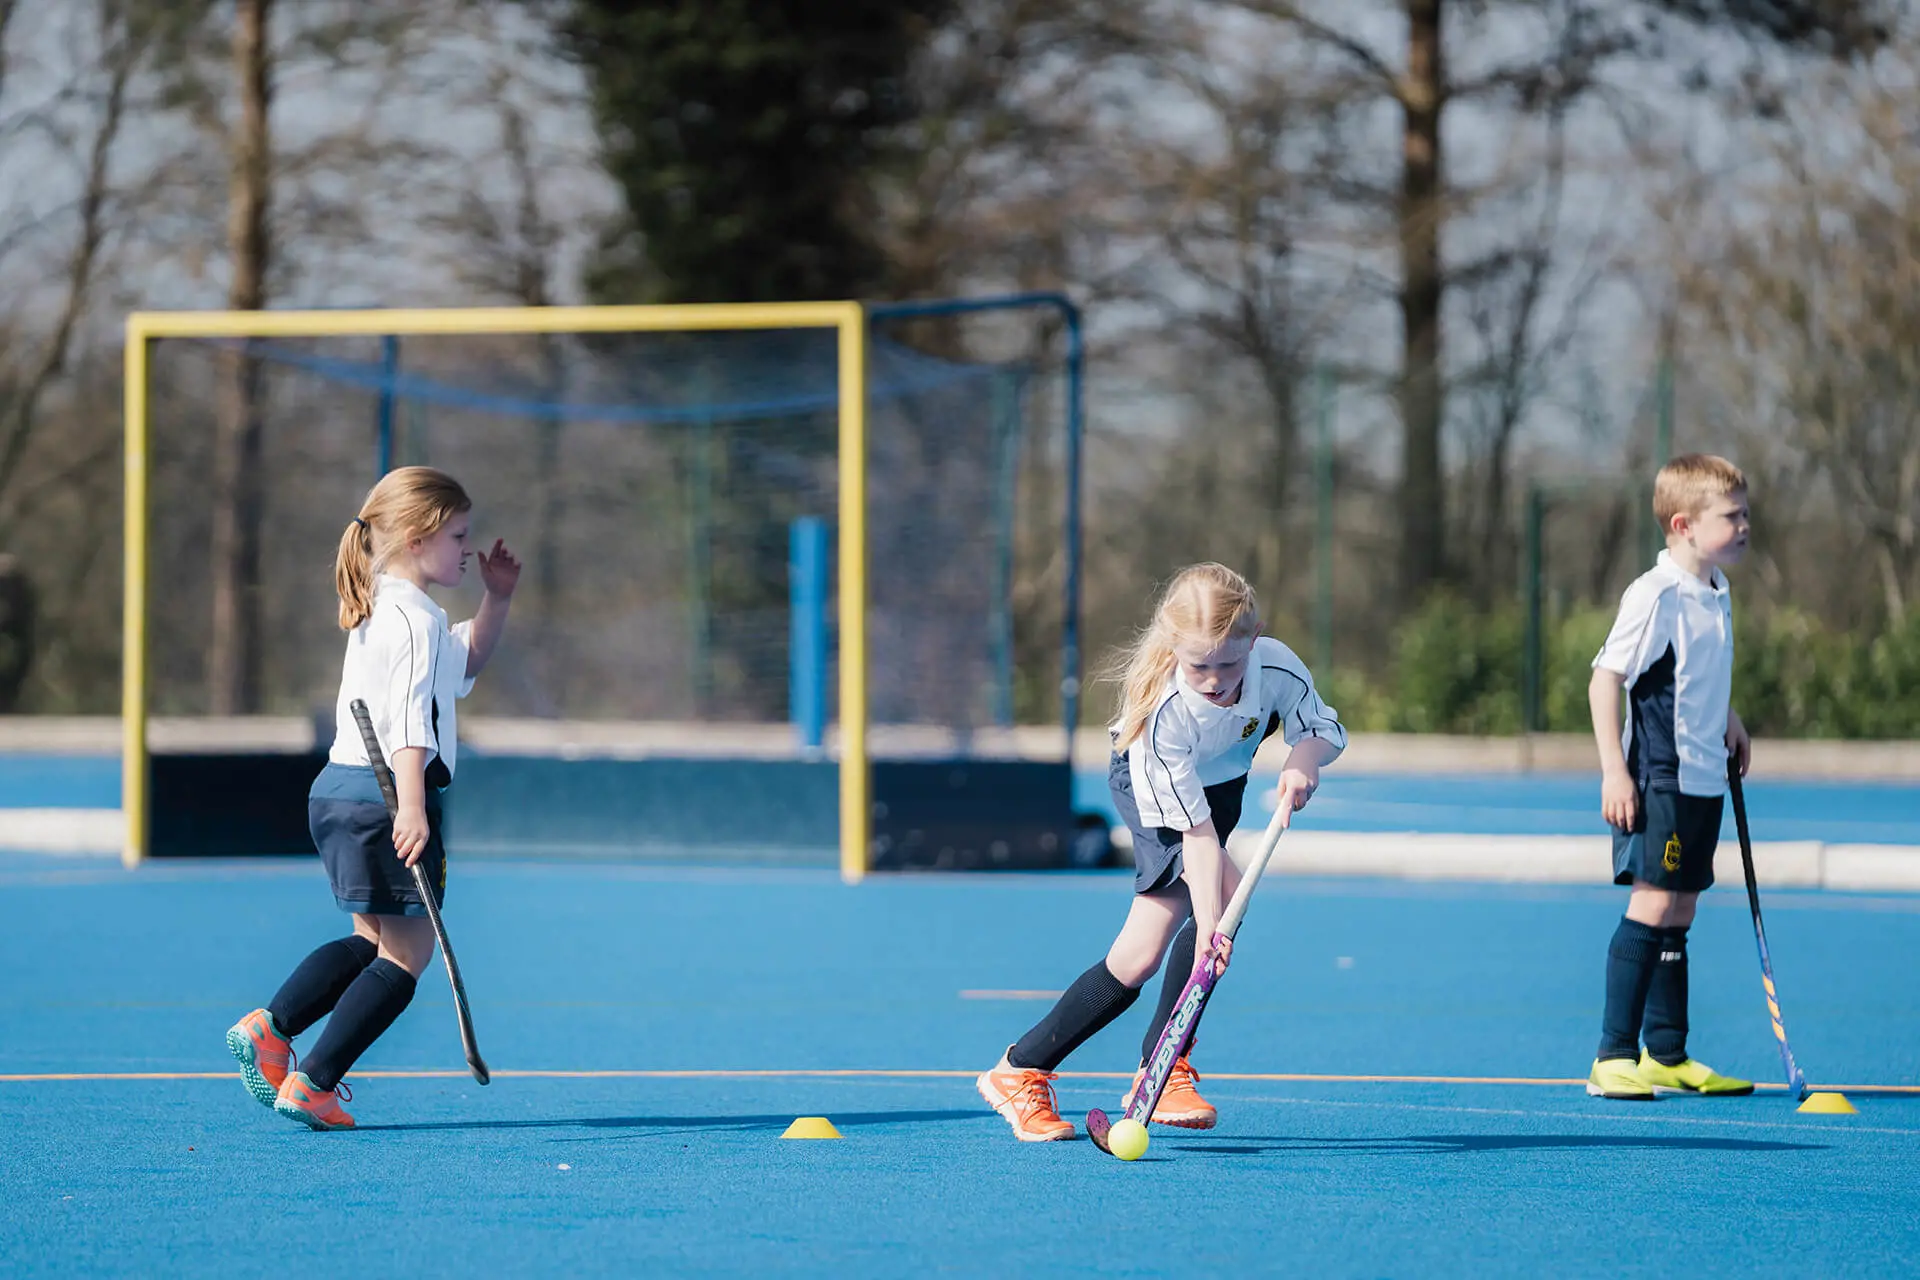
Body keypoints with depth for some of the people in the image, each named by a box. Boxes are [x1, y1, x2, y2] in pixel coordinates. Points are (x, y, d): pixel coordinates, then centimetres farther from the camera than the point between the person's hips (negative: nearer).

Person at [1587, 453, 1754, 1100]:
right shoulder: (1655, 596, -16)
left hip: (1704, 778, 9)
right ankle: (1613, 1058, -8)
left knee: (1679, 913, 11)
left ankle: (1667, 1056, 16)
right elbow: (1606, 679, -17)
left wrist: (1726, 718, 18)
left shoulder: (1716, 592, 11)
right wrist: (1615, 772, -21)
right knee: (1651, 905, -11)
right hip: (1658, 780, -9)